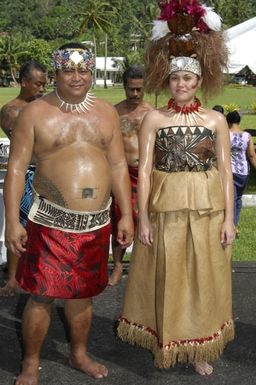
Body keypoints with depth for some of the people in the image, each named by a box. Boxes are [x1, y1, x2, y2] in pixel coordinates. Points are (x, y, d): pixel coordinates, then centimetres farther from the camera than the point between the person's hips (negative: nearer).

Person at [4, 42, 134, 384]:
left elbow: (118, 166, 10)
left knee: (82, 292, 17)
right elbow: (16, 168, -6)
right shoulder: (35, 113, -4)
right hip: (51, 223, -3)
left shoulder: (106, 112, 8)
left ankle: (79, 355, 37)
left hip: (96, 224, 4)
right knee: (42, 294, 1)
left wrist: (126, 215, 6)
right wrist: (12, 221, -12)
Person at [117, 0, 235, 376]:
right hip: (165, 210, -1)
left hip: (207, 212, 1)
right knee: (165, 280, 8)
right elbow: (144, 170, -2)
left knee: (203, 280, 9)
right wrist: (142, 217, -7)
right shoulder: (154, 119, 1)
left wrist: (228, 218, -3)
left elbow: (225, 171, 2)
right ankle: (164, 344, 26)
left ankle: (199, 348, 24)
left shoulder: (216, 120, 3)